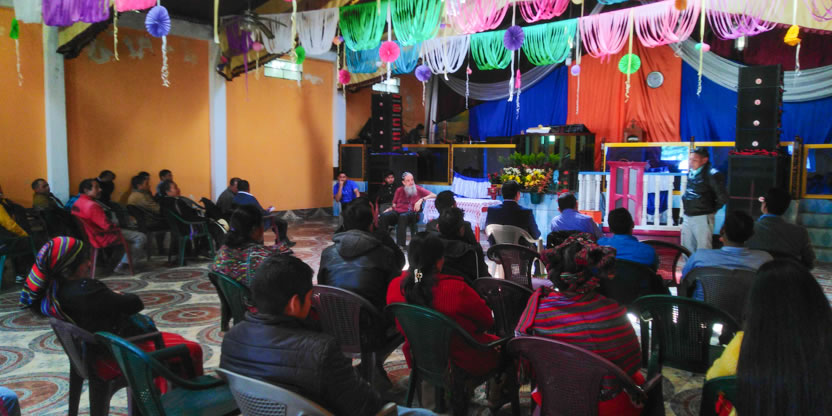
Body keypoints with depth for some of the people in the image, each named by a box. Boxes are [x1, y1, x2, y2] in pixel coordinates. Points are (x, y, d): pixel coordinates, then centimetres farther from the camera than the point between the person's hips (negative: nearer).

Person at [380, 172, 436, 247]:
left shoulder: (418, 189, 9)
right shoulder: (399, 190, 19)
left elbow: (434, 195, 2)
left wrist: (421, 200, -12)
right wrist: (388, 209, -1)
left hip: (411, 212, -3)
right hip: (397, 211, 3)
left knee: (403, 217, -40)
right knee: (384, 216, -28)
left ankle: (400, 244, -40)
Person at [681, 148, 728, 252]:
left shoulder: (711, 174, -15)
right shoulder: (690, 173, 7)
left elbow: (723, 197, -18)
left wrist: (712, 209, -4)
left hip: (703, 218, -7)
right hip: (687, 217, 7)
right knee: (686, 251, 14)